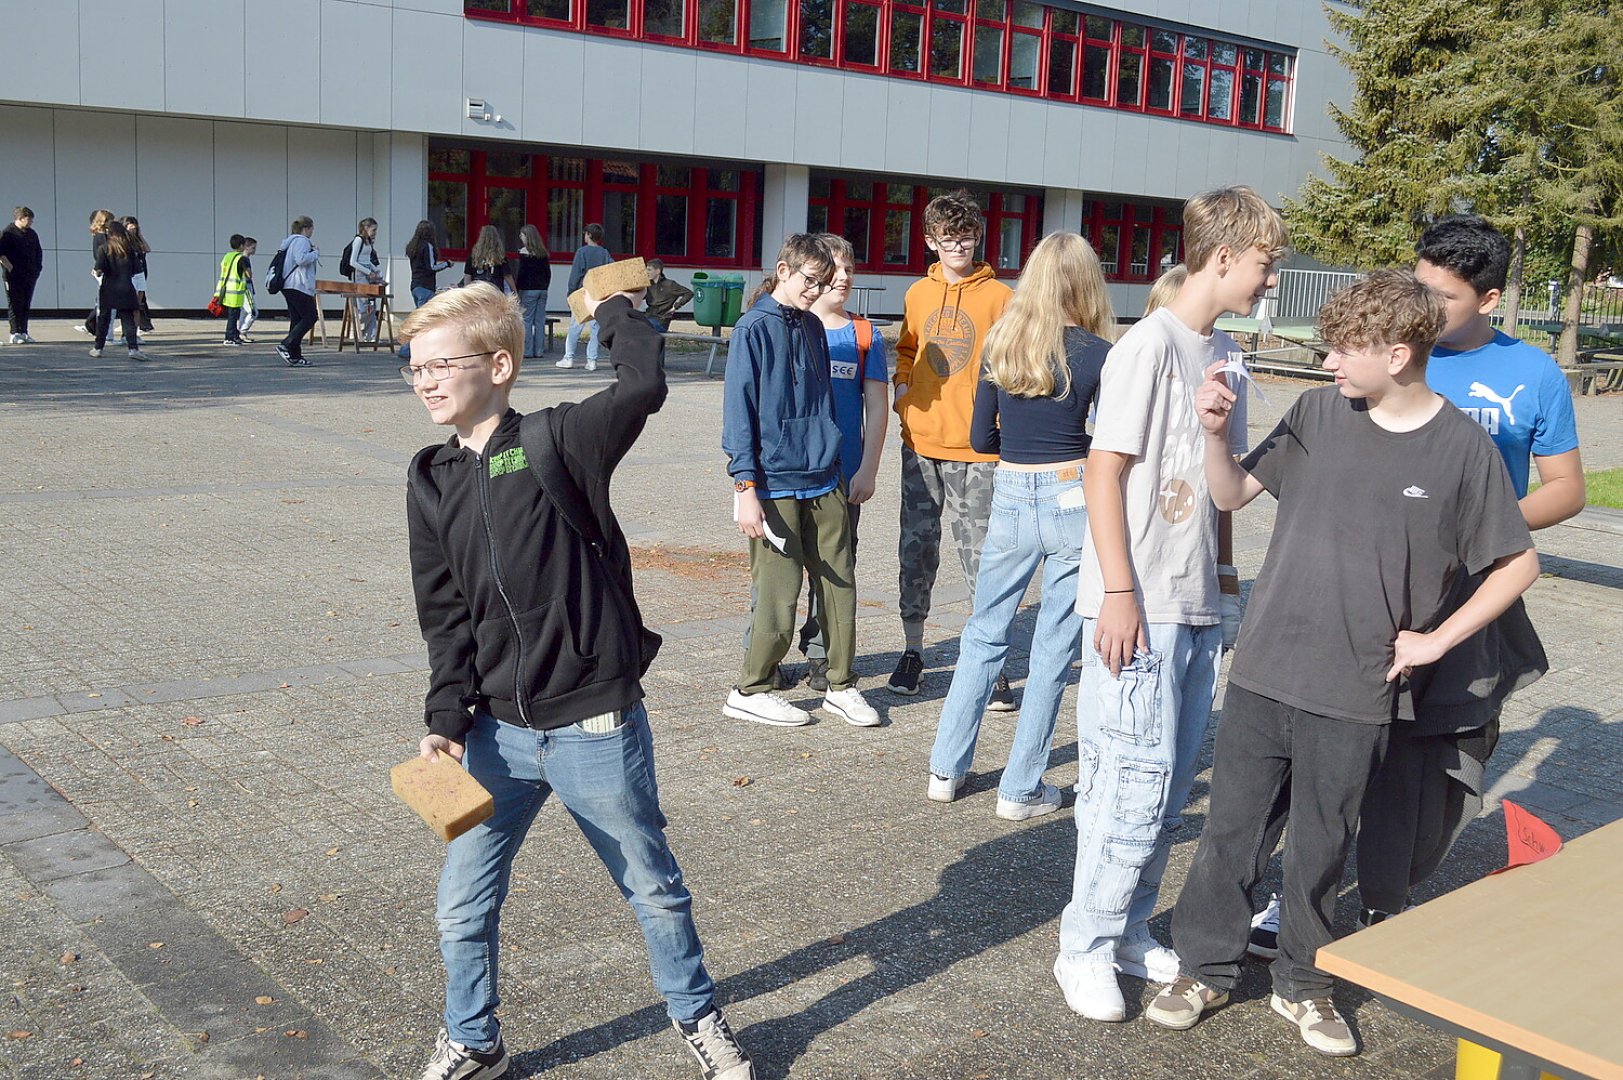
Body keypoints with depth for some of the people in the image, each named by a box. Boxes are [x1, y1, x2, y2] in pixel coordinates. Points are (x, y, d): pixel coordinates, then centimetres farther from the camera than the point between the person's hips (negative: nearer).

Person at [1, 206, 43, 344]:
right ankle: (15, 334, -3)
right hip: (14, 276, -7)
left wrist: (38, 267, 14)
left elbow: (39, 252, 25)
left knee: (26, 305, 9)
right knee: (15, 305, -4)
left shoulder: (32, 234, 15)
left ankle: (24, 333, 14)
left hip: (30, 276, 7)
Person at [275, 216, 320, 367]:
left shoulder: (290, 242, 22)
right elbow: (301, 259, -24)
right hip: (299, 286, -10)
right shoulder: (301, 241, -10)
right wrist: (316, 253, -8)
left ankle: (295, 356, 6)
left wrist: (313, 253, 19)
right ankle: (285, 346, -16)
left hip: (288, 287, 10)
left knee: (296, 320, 9)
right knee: (310, 317, -7)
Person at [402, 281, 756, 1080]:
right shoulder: (431, 480, 4)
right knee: (462, 908, 10)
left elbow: (645, 385, -21)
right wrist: (446, 719, -4)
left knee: (653, 887, 14)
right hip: (498, 732, 4)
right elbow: (445, 616, 4)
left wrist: (614, 308, -5)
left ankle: (696, 1016, 38)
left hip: (596, 729, -4)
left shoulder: (555, 441, -9)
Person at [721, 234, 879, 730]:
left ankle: (841, 686, 20)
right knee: (780, 592, -1)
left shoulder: (813, 327, 12)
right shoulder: (754, 330, -8)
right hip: (776, 484, -6)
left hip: (823, 480, 7)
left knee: (839, 582, 8)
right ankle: (750, 691, 15)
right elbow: (739, 411, -10)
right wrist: (745, 487, -15)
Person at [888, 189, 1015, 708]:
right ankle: (912, 651, 22)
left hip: (974, 447, -4)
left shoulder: (997, 296, -3)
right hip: (921, 441, 4)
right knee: (916, 547, 10)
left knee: (979, 553, -2)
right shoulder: (918, 294, 10)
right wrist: (902, 386, 6)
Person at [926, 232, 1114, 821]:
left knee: (984, 633, 16)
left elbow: (981, 436, 8)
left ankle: (947, 769, 22)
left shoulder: (1000, 345, 3)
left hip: (1011, 497, 3)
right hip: (1073, 499, -3)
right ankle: (1022, 789, 12)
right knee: (1053, 647, 6)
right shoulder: (1096, 353, -7)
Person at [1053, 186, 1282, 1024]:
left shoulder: (1217, 354, 14)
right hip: (1140, 607, -8)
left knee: (1168, 785, 13)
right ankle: (1085, 948, 10)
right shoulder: (1151, 344, -11)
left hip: (1196, 606, 8)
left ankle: (1130, 930, 27)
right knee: (1133, 782, -4)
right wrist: (1119, 593, -18)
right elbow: (1105, 469, -14)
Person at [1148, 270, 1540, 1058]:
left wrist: (1435, 639, -4)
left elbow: (1519, 565, 1)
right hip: (1263, 670, 2)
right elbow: (1232, 494, 8)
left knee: (1320, 846, 11)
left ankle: (1302, 984, 31)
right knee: (1230, 828, 10)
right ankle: (1206, 967, 28)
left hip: (1356, 691, -2)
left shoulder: (1462, 448, -7)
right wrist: (1215, 431, -9)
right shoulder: (1317, 413, 0)